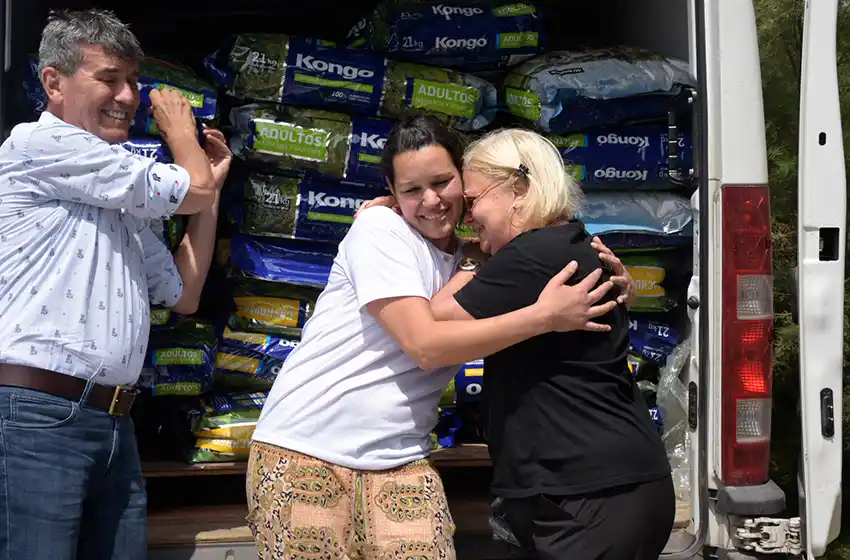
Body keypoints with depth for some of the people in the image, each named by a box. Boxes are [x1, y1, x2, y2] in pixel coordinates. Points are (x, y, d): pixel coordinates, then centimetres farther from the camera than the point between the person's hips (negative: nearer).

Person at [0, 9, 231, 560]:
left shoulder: (122, 199, 21)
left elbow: (184, 294, 25)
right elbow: (193, 190, -3)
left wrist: (211, 182, 24)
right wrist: (179, 125, 19)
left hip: (114, 425, 8)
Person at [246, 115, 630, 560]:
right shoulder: (379, 228, -8)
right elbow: (425, 345, -19)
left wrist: (603, 272, -6)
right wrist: (545, 316, -21)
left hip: (399, 462, 5)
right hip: (305, 452, -5)